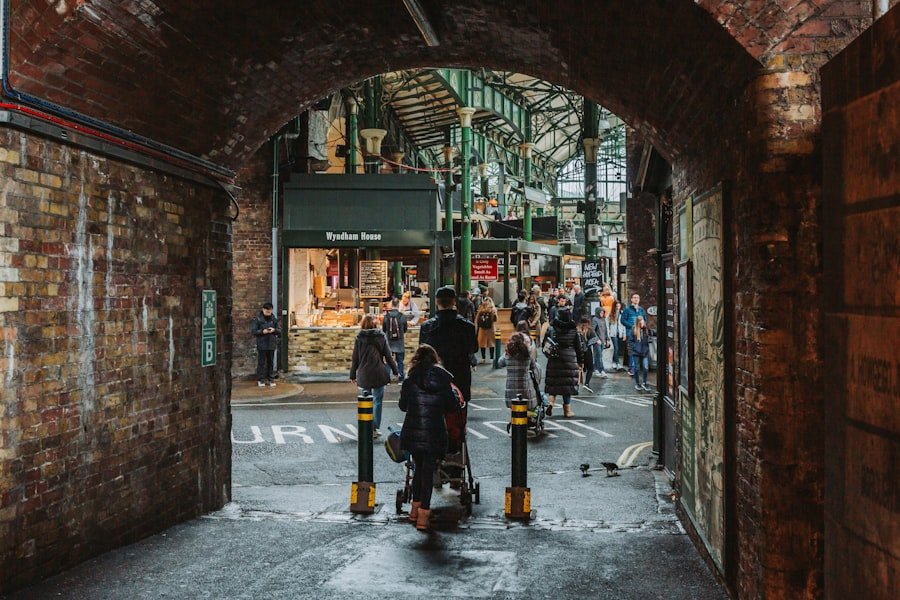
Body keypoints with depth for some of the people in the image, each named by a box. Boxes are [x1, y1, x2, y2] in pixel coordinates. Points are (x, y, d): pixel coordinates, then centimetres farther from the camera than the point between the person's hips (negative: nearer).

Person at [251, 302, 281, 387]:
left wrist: (274, 330, -11)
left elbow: (279, 331, 10)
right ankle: (260, 380, 7)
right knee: (261, 362, -1)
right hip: (261, 344, -3)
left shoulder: (274, 319, 9)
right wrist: (262, 331, -19)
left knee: (271, 362, 9)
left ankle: (271, 379, 17)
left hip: (271, 344, 3)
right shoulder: (257, 319, -3)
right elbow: (253, 331, -6)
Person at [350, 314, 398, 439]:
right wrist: (395, 371, 12)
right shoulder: (381, 337, -1)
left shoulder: (359, 338, -1)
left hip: (363, 375, 1)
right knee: (377, 401, 6)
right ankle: (374, 429, 5)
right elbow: (388, 356, 2)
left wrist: (352, 375, 10)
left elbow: (355, 358, 2)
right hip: (378, 374, -1)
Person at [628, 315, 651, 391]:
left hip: (645, 352, 2)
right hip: (636, 353, -2)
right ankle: (637, 384, 20)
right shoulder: (633, 330, -9)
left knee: (645, 368, -2)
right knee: (637, 368, 8)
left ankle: (644, 383, 10)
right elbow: (630, 341, -4)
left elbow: (648, 340, 13)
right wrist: (634, 348, -12)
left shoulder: (645, 330, 1)